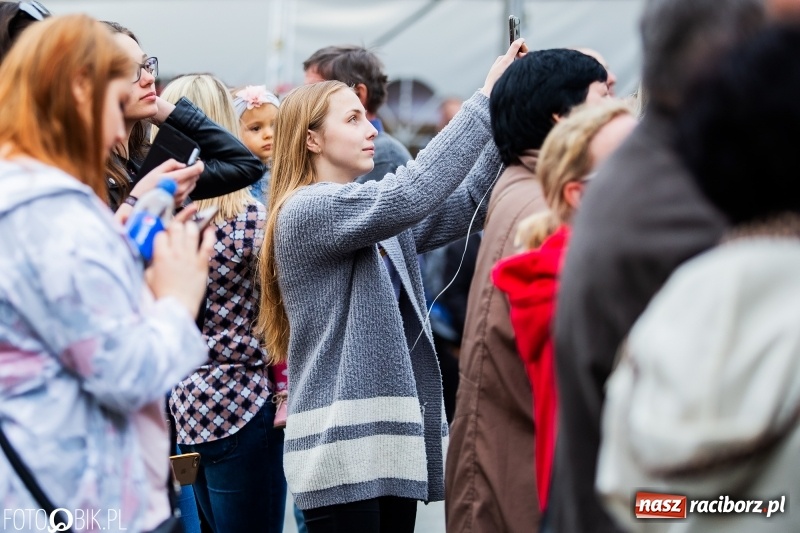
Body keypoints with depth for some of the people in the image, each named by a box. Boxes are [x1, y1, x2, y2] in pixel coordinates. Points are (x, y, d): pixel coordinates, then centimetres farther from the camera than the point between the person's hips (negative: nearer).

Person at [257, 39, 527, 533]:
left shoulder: (382, 217, 16)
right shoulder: (305, 212, -10)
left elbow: (466, 205, 8)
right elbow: (407, 195, -23)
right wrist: (485, 102, -20)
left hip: (394, 437, 8)